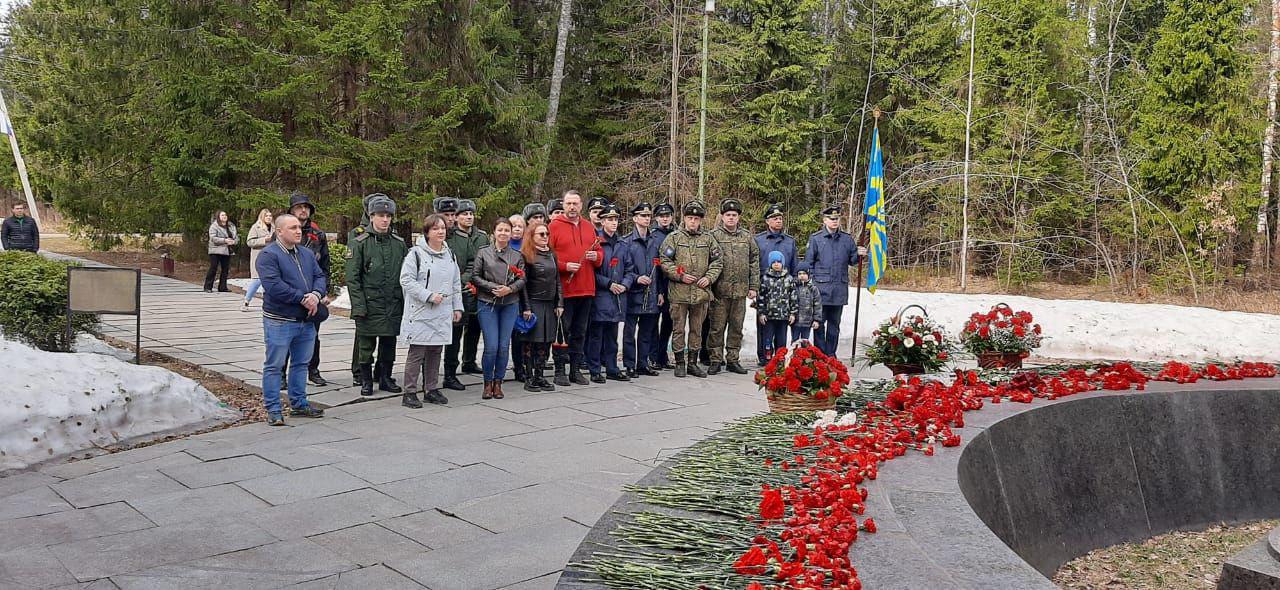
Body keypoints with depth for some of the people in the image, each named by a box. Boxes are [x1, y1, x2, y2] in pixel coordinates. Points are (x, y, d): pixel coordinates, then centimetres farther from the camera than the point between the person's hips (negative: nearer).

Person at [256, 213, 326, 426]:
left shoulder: (307, 254, 14)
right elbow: (274, 286, -21)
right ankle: (273, 410, 8)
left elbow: (321, 277, 9)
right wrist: (303, 299, -18)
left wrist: (316, 294, -13)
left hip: (306, 320, 7)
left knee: (301, 363, 16)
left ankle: (299, 404, 28)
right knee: (274, 366, 1)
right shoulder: (268, 255, -11)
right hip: (279, 321, -7)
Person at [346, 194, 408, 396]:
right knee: (367, 345, 5)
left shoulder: (399, 243, 7)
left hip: (394, 305, 3)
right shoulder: (360, 243, -3)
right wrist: (359, 306, -12)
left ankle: (385, 378, 23)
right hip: (369, 304, -3)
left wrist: (406, 302, 5)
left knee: (389, 343, 11)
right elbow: (352, 278, -6)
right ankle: (366, 381, 17)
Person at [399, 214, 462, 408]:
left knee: (436, 352, 11)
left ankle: (432, 390, 21)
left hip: (443, 313, 6)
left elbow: (456, 283, 20)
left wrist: (457, 307, 15)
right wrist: (429, 295, -17)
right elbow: (406, 280, -12)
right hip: (420, 313, -6)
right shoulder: (416, 253, -7)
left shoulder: (449, 254, 14)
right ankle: (409, 393, 4)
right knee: (417, 353, -4)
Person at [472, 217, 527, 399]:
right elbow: (475, 277, -1)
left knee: (504, 346, 2)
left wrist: (509, 289, -14)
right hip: (487, 304, -2)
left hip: (510, 304, 2)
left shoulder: (517, 255, 8)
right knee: (491, 346, -8)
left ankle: (498, 383, 15)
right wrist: (493, 288, -12)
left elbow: (522, 279, 4)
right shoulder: (483, 253, 2)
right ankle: (488, 383, 9)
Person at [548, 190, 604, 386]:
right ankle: (560, 370, 7)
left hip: (586, 289, 5)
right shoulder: (554, 226, -3)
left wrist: (597, 256, -2)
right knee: (562, 330, -1)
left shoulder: (589, 227, 14)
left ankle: (576, 369, 20)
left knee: (580, 331, 12)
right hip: (563, 289, -5)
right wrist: (564, 266, -18)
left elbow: (599, 251, 20)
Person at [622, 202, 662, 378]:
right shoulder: (626, 242, -3)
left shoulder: (655, 241, 12)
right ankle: (630, 366, 6)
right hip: (633, 294, -5)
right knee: (630, 331, 0)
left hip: (651, 296, 5)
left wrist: (660, 292, 10)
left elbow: (659, 268, 14)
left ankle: (643, 364, 19)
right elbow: (624, 268, -6)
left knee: (647, 332, 10)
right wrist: (636, 278, -22)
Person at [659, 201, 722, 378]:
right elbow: (665, 261, -3)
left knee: (697, 330, 10)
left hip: (701, 292, 3)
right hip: (679, 292, -3)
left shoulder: (708, 239, 10)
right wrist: (680, 276, -12)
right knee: (678, 329, 2)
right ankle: (680, 363, 12)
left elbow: (717, 262, 13)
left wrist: (709, 277, -3)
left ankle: (692, 363, 20)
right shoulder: (673, 238, 1)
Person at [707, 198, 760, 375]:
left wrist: (754, 286, 6)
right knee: (717, 327, 1)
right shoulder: (713, 236, -1)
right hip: (720, 290, -3)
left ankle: (733, 360, 18)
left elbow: (754, 262, 12)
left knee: (736, 327, 9)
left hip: (740, 291, 3)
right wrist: (708, 286, -8)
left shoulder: (747, 237, 10)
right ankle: (716, 360, 10)